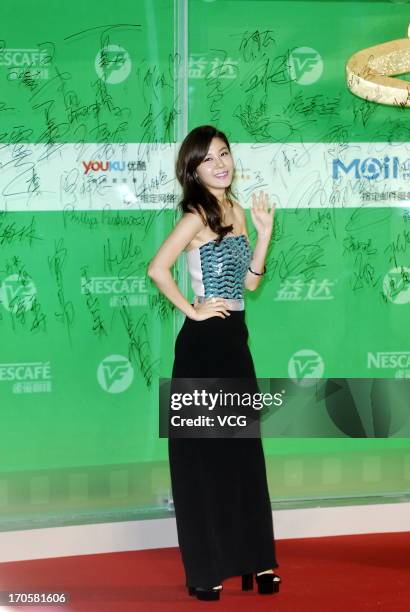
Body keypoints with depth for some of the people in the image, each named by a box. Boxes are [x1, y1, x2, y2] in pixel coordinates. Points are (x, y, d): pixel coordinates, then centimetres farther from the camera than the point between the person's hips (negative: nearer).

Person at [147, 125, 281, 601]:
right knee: (202, 453, 0)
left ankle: (251, 558, 20)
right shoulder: (197, 215, -12)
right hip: (203, 344, -8)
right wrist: (192, 309, -16)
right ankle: (205, 569, 8)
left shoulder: (236, 211, 11)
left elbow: (250, 280, 12)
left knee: (244, 449, 11)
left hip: (235, 340, 8)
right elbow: (157, 269, -24)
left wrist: (264, 231, 4)